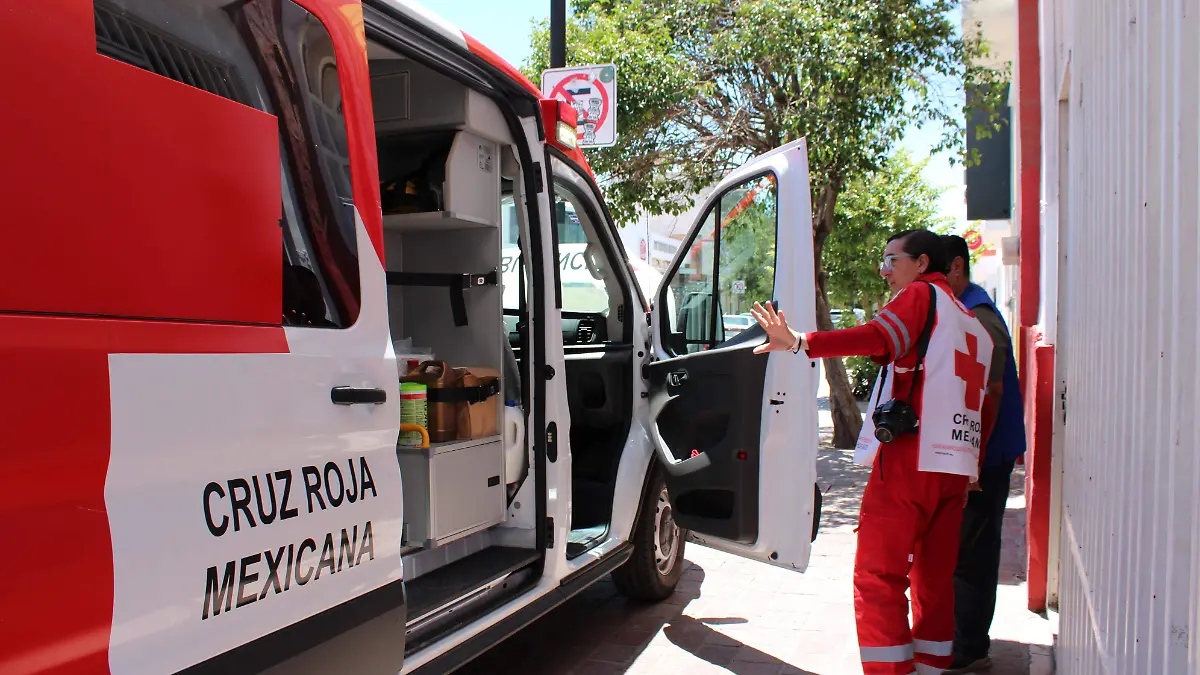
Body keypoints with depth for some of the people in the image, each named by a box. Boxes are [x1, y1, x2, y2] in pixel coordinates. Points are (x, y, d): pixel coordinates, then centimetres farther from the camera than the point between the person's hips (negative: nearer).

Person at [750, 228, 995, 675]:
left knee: (877, 578, -6)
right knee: (934, 580, 13)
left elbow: (877, 337, -22)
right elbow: (982, 403, 23)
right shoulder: (972, 323, 24)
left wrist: (801, 343, -34)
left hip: (909, 457, -8)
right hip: (954, 465, 9)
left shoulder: (920, 295, 0)